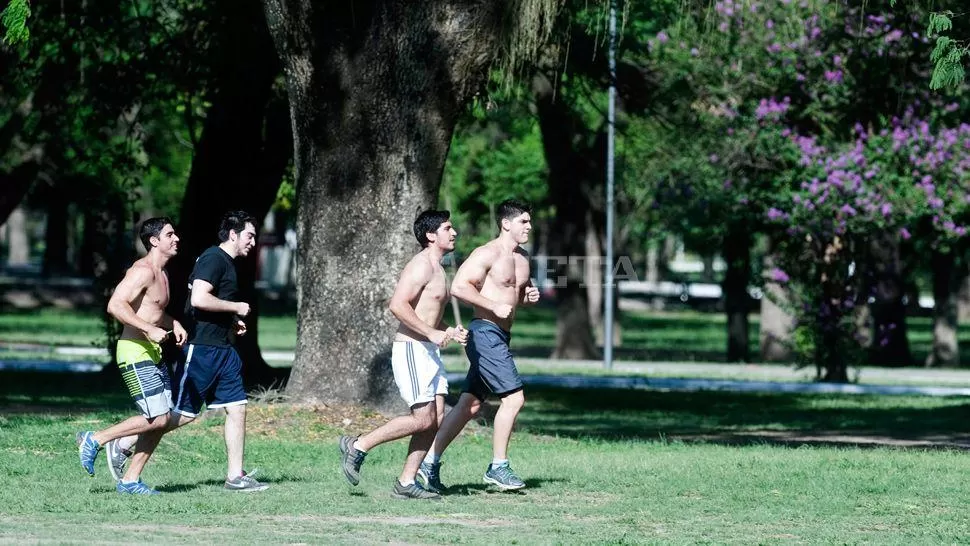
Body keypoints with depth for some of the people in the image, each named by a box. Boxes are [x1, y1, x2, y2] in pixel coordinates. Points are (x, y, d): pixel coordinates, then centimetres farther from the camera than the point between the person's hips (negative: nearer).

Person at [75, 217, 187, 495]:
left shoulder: (161, 274, 16)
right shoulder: (142, 271, -15)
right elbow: (115, 305, -27)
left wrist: (173, 324, 15)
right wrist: (150, 329, -29)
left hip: (153, 353, 10)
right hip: (135, 351, -10)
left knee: (162, 419, 4)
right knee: (156, 418, -14)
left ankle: (129, 480, 9)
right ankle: (94, 440, -1)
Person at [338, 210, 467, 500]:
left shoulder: (436, 269, 19)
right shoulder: (421, 266, -13)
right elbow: (398, 305, -24)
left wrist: (449, 332, 14)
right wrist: (432, 333, -23)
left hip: (428, 350, 10)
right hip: (411, 348, -10)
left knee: (436, 418, 2)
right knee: (423, 419, -13)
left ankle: (406, 481, 4)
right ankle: (358, 446, -3)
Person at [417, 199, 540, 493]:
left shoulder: (522, 257, 16)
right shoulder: (487, 254, -12)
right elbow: (459, 286, -20)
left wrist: (528, 296, 7)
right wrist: (495, 306, -23)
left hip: (500, 337, 9)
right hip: (485, 333, -9)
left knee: (469, 405, 10)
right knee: (513, 397, -13)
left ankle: (430, 462, 15)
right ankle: (498, 467, -6)